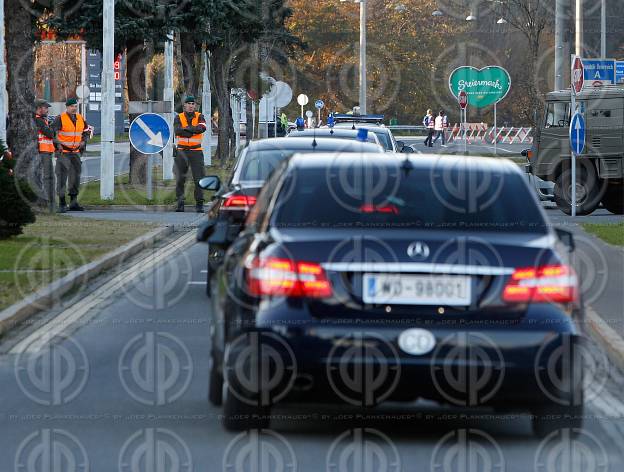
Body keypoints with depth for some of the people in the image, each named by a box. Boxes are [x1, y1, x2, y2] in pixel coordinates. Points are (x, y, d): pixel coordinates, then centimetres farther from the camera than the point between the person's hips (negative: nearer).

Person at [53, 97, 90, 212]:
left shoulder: (80, 119, 10)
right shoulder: (60, 119, -9)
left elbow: (87, 132, 24)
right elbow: (53, 133, -9)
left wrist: (83, 141, 8)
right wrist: (58, 144, -18)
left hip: (75, 152, 6)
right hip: (63, 152, -6)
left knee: (75, 176, 9)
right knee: (62, 176, -7)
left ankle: (73, 202, 18)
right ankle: (62, 204, -4)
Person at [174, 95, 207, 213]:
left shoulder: (199, 117, 6)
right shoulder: (178, 117, 5)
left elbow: (202, 128, -15)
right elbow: (177, 131, -14)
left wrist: (187, 128, -17)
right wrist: (193, 131, -13)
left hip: (196, 151, 0)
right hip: (181, 151, 0)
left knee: (199, 179, -6)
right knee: (180, 179, 2)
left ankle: (199, 204, -2)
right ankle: (180, 204, 10)